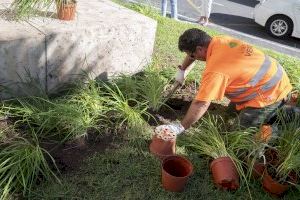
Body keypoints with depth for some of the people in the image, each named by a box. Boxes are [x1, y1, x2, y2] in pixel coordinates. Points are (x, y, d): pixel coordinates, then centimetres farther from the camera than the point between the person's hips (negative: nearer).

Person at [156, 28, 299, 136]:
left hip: (270, 92, -9)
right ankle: (281, 104, 23)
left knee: (246, 126, -5)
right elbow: (194, 49, 15)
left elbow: (201, 104, -34)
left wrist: (180, 127, -26)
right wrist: (182, 69, 21)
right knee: (235, 109, 19)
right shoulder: (219, 40, -6)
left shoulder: (215, 70, -32)